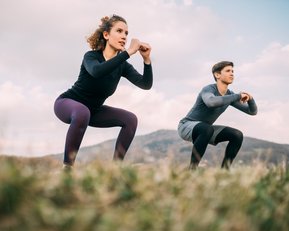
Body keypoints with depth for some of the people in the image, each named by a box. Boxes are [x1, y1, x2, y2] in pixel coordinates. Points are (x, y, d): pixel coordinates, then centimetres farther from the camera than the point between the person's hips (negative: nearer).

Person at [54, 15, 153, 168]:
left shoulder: (122, 65, -8)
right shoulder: (91, 56, -23)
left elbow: (146, 85, -19)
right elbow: (97, 71, -48)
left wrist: (146, 59, -34)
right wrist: (128, 52, -49)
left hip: (92, 109, 6)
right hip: (67, 104, -6)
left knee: (130, 119, -9)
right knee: (82, 112, -41)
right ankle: (67, 166, -31)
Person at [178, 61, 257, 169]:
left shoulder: (230, 95, -1)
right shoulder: (208, 89, -23)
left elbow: (252, 111, 2)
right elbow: (211, 102, -48)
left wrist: (250, 98, -21)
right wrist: (238, 96, -39)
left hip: (205, 130, 7)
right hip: (187, 126, -7)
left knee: (237, 135, -8)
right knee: (207, 129, -38)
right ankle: (192, 168, -32)